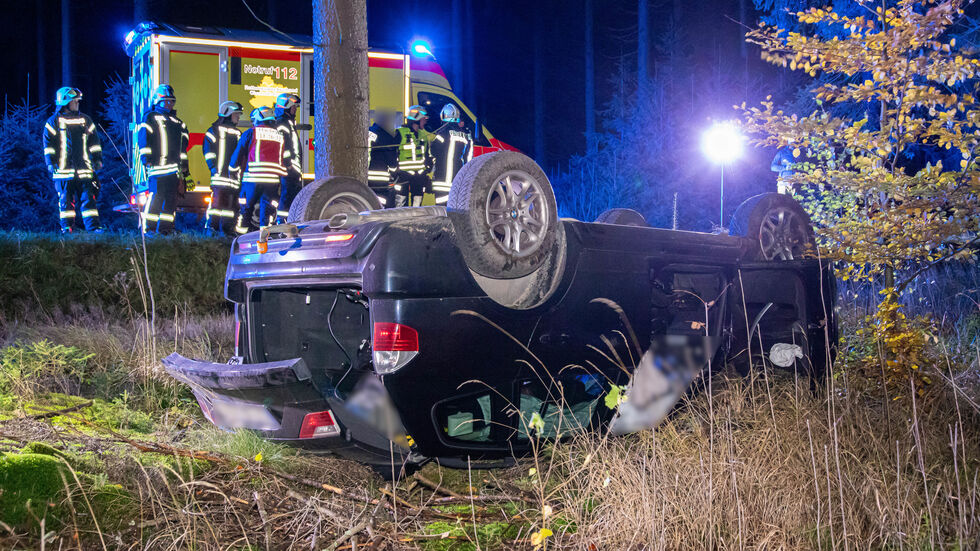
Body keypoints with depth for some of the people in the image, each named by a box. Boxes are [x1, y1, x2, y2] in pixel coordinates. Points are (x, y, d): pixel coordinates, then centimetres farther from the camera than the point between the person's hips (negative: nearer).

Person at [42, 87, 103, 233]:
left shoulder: (85, 120, 13)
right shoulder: (54, 121, 5)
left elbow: (94, 141, 17)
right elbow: (48, 143, 4)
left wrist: (97, 159, 9)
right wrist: (50, 162, -4)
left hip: (84, 169, 2)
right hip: (63, 170, -2)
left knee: (88, 198, -3)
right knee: (65, 199, 2)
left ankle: (93, 226, -3)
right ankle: (66, 227, 8)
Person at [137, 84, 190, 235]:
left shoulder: (177, 122, 23)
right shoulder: (150, 117, 4)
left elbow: (183, 143, 26)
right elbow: (143, 138, -5)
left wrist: (184, 168, 22)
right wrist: (146, 159, -15)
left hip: (174, 168, 6)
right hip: (158, 166, -6)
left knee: (171, 199, 5)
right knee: (156, 196, -14)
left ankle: (166, 228, 10)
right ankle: (148, 227, -8)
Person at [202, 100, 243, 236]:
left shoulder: (238, 134, 22)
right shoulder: (215, 130, 3)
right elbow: (208, 148, -4)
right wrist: (213, 166, -13)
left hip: (234, 173, 6)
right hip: (221, 173, -6)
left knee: (233, 201, 3)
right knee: (218, 198, -13)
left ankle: (228, 228, 8)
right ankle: (211, 226, -7)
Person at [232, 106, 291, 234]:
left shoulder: (250, 133, 4)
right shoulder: (281, 136, 15)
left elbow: (238, 153, 8)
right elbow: (287, 159, 17)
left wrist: (234, 170, 20)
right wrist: (282, 174, 27)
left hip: (253, 177, -2)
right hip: (273, 179, 2)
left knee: (247, 204, 10)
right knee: (267, 205, 6)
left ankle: (242, 227, 13)